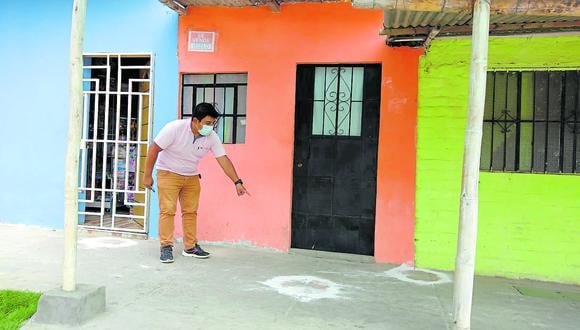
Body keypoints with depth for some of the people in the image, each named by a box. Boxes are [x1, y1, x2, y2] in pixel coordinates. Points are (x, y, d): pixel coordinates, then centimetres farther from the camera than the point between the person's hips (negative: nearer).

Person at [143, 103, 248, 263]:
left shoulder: (212, 137, -14)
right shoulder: (175, 128, -26)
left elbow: (223, 159, -12)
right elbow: (154, 149, -18)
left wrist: (237, 182, -19)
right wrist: (147, 176, -14)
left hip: (191, 176, 5)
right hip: (168, 173, -4)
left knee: (190, 211, 6)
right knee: (168, 210, -9)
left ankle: (190, 247, 15)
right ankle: (166, 247, -2)